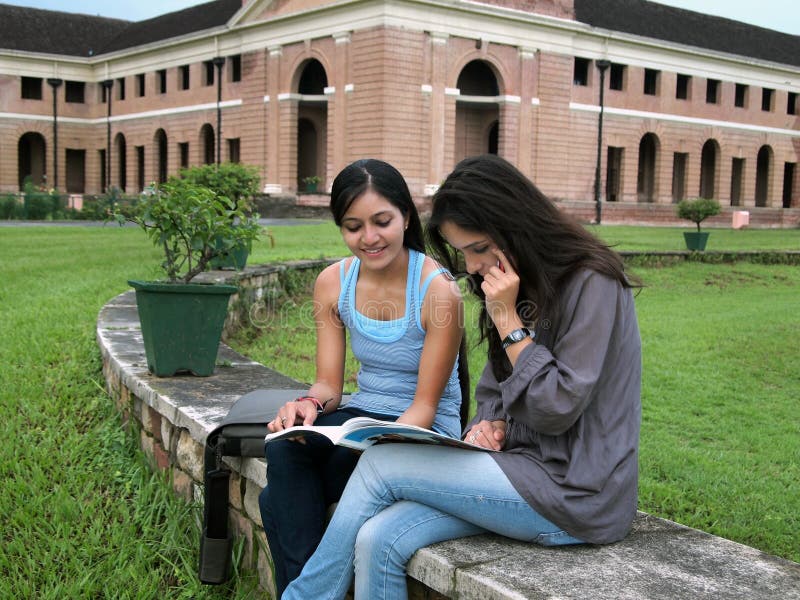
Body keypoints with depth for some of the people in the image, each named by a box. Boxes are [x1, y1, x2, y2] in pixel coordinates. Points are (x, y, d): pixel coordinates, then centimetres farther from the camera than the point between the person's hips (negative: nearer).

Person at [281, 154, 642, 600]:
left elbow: (557, 409, -17)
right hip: (528, 466, 7)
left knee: (380, 464, -12)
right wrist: (491, 424, -4)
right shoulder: (519, 285, 13)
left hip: (575, 492, -7)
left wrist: (507, 319, -15)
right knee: (379, 540, -15)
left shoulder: (592, 285, -13)